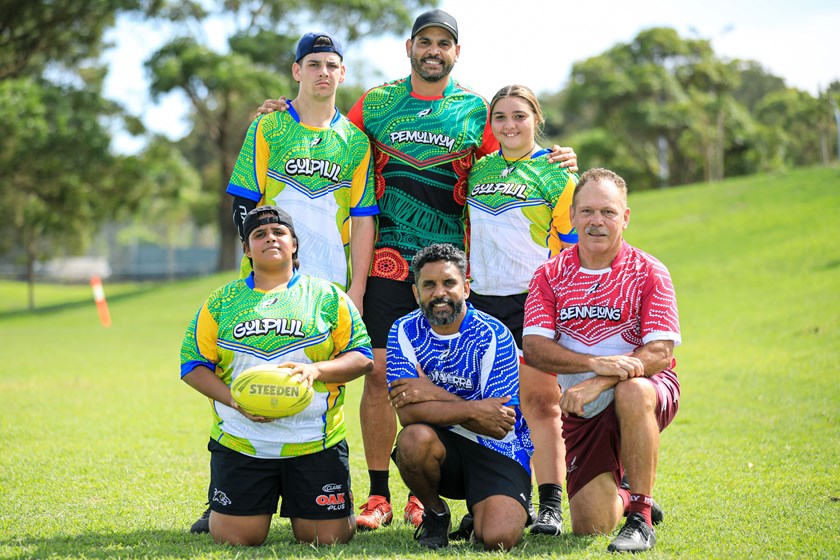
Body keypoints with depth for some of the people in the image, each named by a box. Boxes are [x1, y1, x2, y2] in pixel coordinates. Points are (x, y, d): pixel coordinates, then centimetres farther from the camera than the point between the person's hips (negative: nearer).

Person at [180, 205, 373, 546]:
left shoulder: (327, 297, 6)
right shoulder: (223, 302, 9)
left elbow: (362, 358, 2)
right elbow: (193, 365, 5)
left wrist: (315, 369, -17)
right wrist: (235, 401, -12)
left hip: (315, 442, 0)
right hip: (240, 442, 0)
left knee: (325, 537, -3)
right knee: (235, 538, -6)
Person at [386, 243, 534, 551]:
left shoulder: (493, 335, -12)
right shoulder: (405, 331, -4)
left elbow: (499, 427, -17)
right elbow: (407, 411, -17)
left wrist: (435, 394, -18)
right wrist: (473, 410, -24)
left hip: (496, 450, -2)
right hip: (442, 445, 2)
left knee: (498, 539, -26)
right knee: (415, 438, -34)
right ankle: (435, 513, -2)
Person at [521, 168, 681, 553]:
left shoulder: (649, 273, -7)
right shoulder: (549, 276, 0)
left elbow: (660, 352, -15)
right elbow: (534, 347, -12)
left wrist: (598, 383, -29)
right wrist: (597, 363, -28)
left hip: (647, 392, -2)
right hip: (583, 409, 2)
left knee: (631, 393, -41)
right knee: (590, 527, -8)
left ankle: (641, 519, -25)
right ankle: (621, 497, 31)